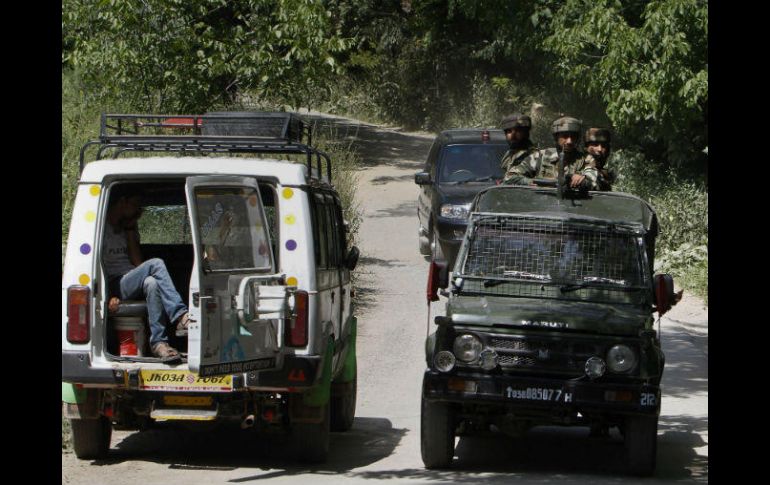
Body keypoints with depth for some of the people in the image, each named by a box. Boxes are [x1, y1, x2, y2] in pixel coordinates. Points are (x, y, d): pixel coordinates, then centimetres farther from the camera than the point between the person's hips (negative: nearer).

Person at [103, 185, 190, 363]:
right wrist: (109, 295, -18)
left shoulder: (129, 226, 23)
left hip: (133, 285, 6)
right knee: (155, 264, -32)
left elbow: (138, 264, 10)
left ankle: (158, 342, -46)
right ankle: (181, 317, -46)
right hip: (115, 286, -6)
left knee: (151, 283, -34)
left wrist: (130, 230, 5)